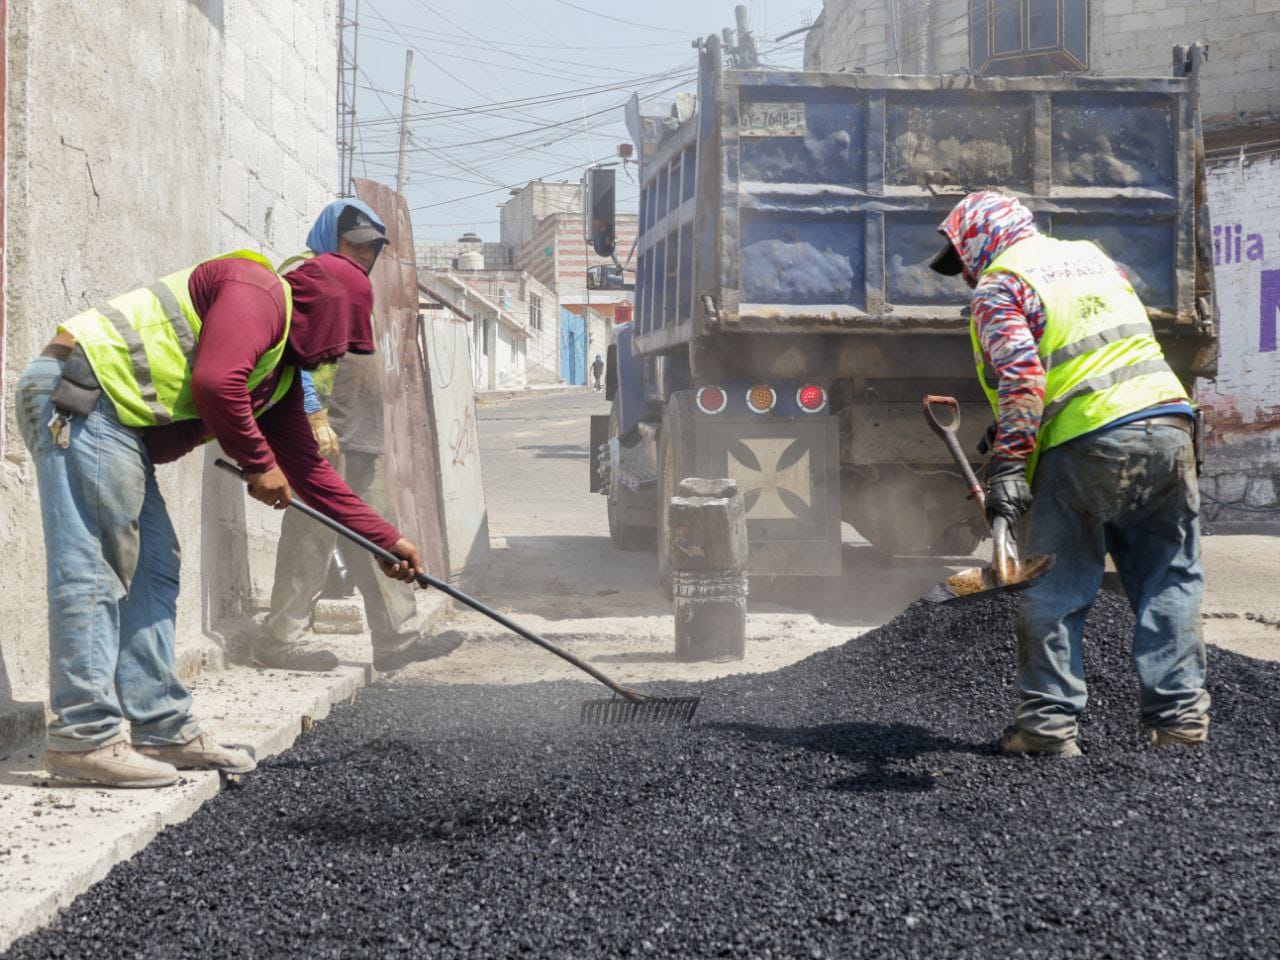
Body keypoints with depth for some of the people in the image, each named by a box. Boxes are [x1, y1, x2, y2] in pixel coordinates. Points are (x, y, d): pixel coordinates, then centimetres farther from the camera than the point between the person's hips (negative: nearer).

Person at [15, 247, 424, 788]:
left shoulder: (282, 375, 23)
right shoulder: (258, 293, -7)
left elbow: (306, 467, 26)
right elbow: (215, 382, -23)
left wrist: (385, 540, 25)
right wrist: (259, 464, -10)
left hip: (120, 428, 11)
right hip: (79, 396, -11)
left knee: (152, 570, 10)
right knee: (92, 572, -12)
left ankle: (163, 731, 14)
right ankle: (84, 737, -13)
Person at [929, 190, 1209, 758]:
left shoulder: (998, 288, 1)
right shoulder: (1093, 256, 24)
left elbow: (1020, 374, -14)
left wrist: (1008, 465, -21)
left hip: (1087, 445, -6)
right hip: (1168, 426, 6)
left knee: (1053, 593, 4)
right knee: (1169, 584, 12)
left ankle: (1049, 721, 4)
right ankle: (1180, 716, 11)